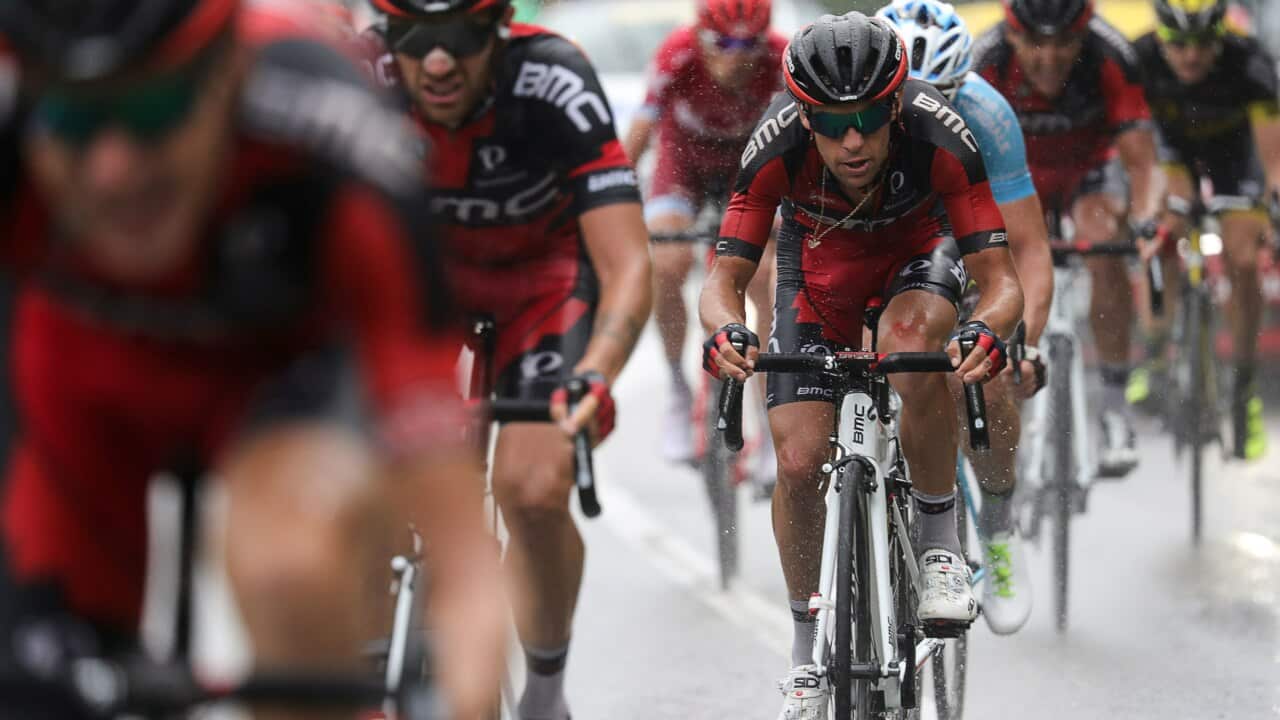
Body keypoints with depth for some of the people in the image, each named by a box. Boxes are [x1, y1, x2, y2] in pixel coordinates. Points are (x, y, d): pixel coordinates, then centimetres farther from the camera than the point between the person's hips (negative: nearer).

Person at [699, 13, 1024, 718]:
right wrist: (725, 330, -50)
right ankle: (808, 653, 11)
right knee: (798, 460, -10)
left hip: (918, 244, -1)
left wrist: (988, 329, -57)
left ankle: (940, 546, -16)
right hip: (820, 256, 2)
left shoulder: (940, 136, -36)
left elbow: (1001, 277, -35)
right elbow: (725, 278, -27)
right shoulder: (777, 145, -33)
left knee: (913, 342, -37)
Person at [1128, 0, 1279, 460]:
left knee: (1242, 262, -13)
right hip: (1172, 142, 1)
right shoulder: (1141, 59, -34)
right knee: (1167, 225, -26)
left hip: (1232, 149, -1)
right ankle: (1156, 349, -8)